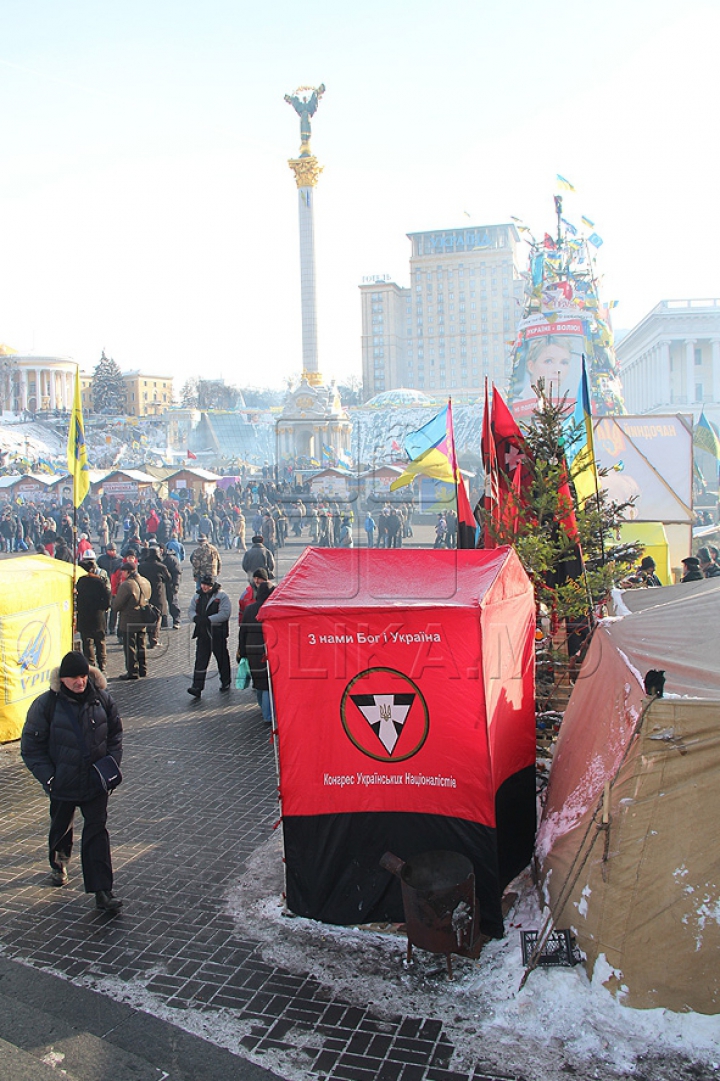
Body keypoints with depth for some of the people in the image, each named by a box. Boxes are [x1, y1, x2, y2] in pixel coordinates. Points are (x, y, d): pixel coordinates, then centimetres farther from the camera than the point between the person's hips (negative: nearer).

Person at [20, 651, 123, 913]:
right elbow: (31, 747, -6)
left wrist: (112, 763, -2)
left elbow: (115, 733, 9)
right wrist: (48, 777, -13)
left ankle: (102, 891, 1)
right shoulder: (46, 704, -12)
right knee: (61, 827, 21)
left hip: (96, 781, 1)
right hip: (63, 782, 0)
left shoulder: (101, 699, -5)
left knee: (97, 832, -2)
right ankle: (58, 864, 52)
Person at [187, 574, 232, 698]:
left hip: (217, 632, -4)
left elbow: (225, 613, -16)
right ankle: (197, 687, -5)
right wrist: (196, 617, -10)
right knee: (200, 660, -2)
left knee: (222, 658, 9)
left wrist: (209, 619, -23)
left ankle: (225, 682, 27)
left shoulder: (221, 596, -7)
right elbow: (191, 610, 14)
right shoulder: (197, 596, 11)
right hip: (202, 632, 4)